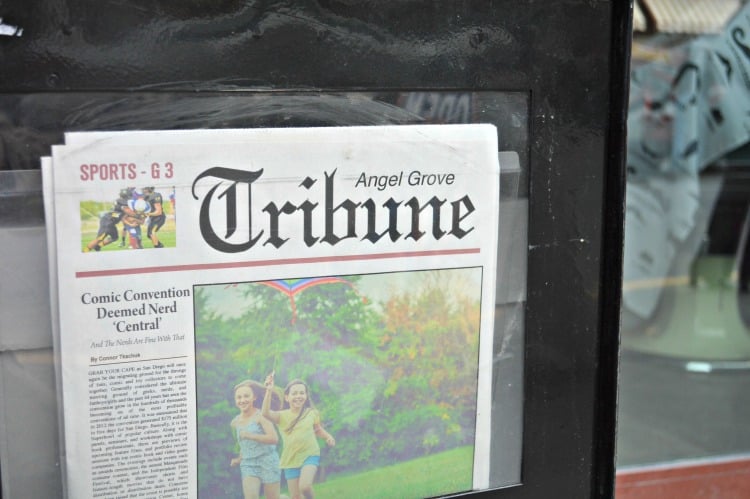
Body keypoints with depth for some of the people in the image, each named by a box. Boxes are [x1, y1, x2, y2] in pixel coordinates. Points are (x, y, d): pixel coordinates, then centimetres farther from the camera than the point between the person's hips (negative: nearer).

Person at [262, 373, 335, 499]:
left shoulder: (311, 413, -1)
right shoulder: (282, 416, -4)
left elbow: (318, 429, 17)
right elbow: (266, 413, -24)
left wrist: (328, 437, -2)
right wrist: (269, 391, -32)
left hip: (310, 456, -1)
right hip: (291, 460, 1)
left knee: (304, 486, -26)